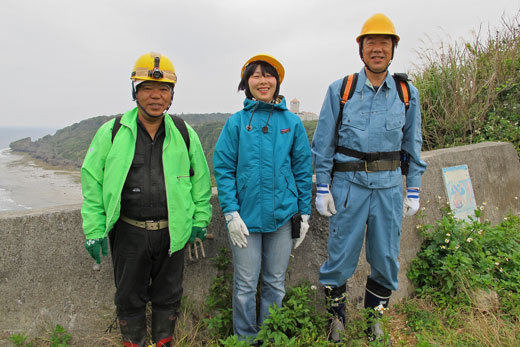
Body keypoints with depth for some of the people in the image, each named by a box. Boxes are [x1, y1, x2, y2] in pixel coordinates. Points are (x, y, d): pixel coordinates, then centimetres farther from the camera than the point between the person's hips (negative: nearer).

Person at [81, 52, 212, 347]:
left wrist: (201, 218, 5)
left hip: (172, 231, 1)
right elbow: (92, 181, 0)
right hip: (128, 231, 0)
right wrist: (94, 230, -3)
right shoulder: (112, 132, -3)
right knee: (130, 298, 15)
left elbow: (201, 178, 7)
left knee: (168, 296, 17)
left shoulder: (185, 134, 0)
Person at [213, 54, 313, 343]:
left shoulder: (292, 122, 5)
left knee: (275, 282, 15)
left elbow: (303, 170, 7)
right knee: (245, 285, 9)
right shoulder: (236, 122, 0)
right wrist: (231, 212, -10)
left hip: (282, 216, 2)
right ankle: (245, 338, 30)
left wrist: (304, 213, 4)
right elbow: (223, 169, -2)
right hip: (246, 216, -1)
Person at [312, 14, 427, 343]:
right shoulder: (340, 90, 1)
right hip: (348, 183, -2)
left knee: (386, 257, 9)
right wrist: (322, 188, -2)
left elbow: (413, 147, 12)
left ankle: (375, 320, 32)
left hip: (389, 185, 3)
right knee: (341, 255, 2)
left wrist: (414, 191, 8)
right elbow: (323, 144, 2)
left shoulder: (407, 93, 7)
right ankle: (336, 316, 27)